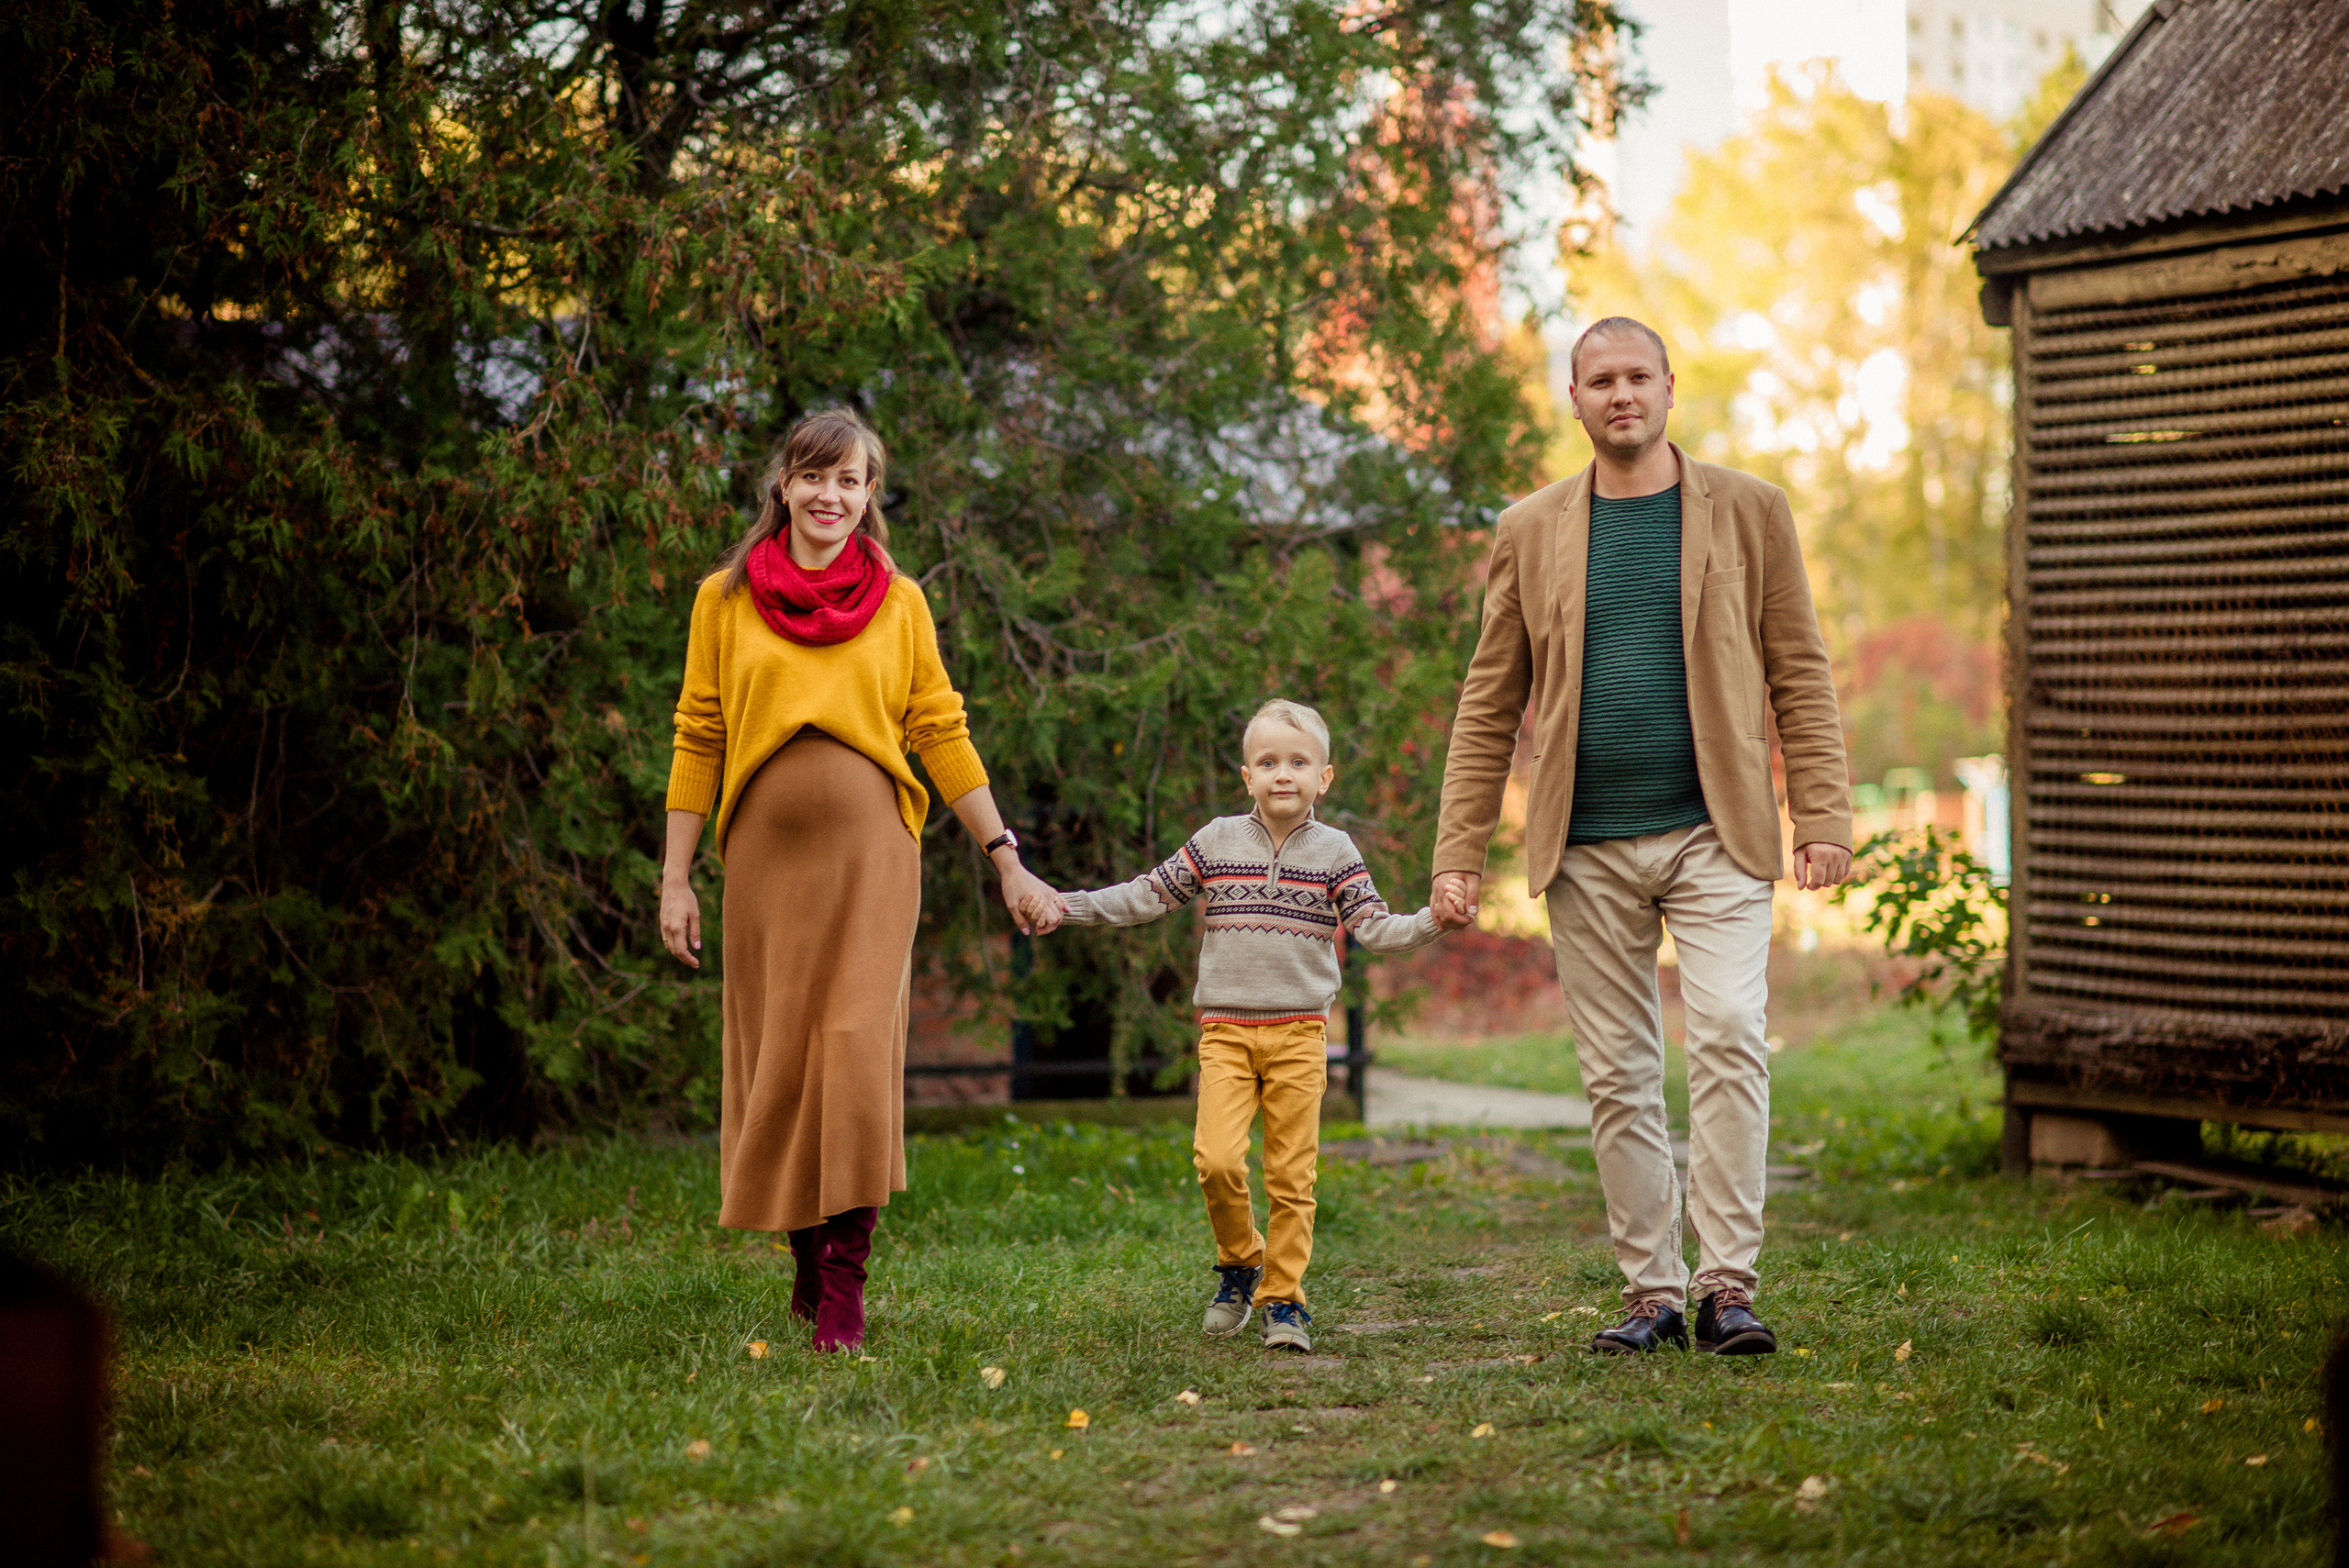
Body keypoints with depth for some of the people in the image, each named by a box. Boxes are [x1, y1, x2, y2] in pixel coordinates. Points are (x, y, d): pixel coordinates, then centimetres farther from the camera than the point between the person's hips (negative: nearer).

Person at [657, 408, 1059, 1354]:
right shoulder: (725, 599, 6)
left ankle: (845, 1284, -6)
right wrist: (676, 877, 3)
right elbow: (698, 740, 6)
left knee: (858, 1054, -10)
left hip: (871, 853, -1)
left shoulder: (899, 603, 7)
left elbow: (942, 735, 9)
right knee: (777, 1058, 5)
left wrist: (1007, 860, 7)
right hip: (766, 854, 1)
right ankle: (807, 1255, 24)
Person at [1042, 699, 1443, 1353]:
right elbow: (1145, 897, 11)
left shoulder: (1334, 852, 5)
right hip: (1226, 1029, 0)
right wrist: (1064, 905, 5)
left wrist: (1433, 921, -16)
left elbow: (1375, 929, 1)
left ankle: (1283, 1298, 11)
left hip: (1299, 1033, 0)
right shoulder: (1217, 843, 7)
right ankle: (1240, 1262, 12)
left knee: (1290, 1174, -1)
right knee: (1216, 1159, -14)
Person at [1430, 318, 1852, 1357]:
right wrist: (1460, 854, 2)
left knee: (1729, 1036, -16)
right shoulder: (1530, 532, 8)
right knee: (1616, 1077, 4)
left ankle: (1725, 1285, -10)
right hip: (1587, 849, 2)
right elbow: (1489, 703, 8)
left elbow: (1799, 676, 4)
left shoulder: (1748, 512, 6)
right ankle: (1652, 1292, 12)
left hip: (1714, 835, -2)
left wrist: (1823, 820, -5)